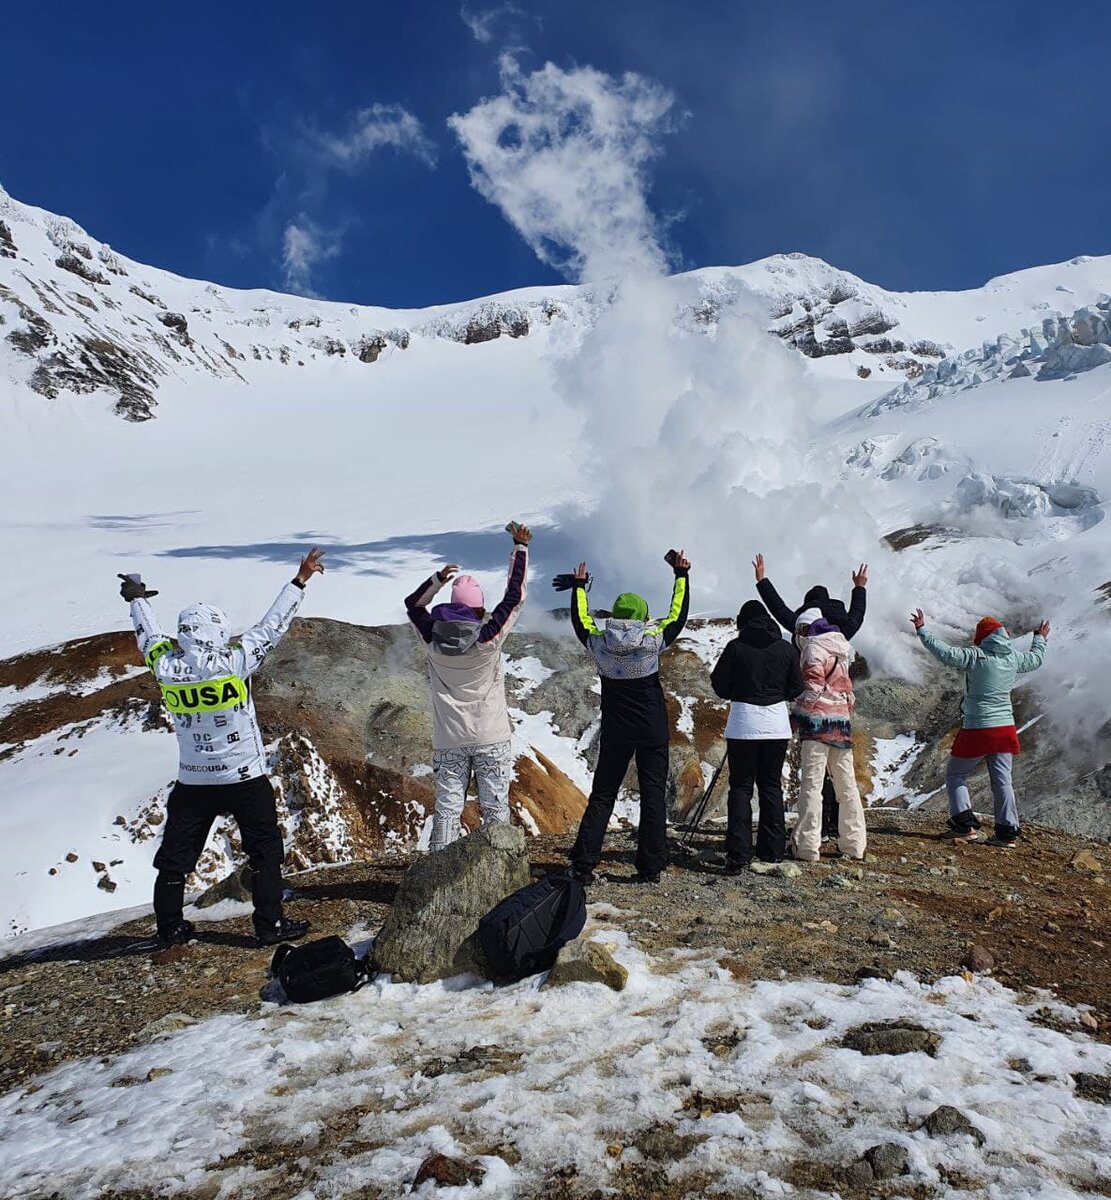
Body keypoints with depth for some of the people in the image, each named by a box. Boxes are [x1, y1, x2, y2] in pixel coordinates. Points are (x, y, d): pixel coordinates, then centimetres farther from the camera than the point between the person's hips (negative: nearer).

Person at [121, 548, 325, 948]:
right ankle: (270, 925, 11)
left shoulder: (166, 667, -9)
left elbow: (150, 636, 11)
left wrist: (138, 598, 29)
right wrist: (300, 581, -3)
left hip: (192, 782, 4)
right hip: (245, 777, -3)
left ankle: (170, 927, 27)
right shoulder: (235, 662, -18)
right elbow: (272, 626, -11)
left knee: (176, 855, 16)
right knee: (265, 851, 9)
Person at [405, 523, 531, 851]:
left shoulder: (433, 639, -4)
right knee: (495, 806, 5)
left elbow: (413, 603, 16)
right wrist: (520, 546, 5)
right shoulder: (489, 636, -12)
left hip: (449, 740, 3)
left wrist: (438, 579, 13)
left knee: (447, 806, 5)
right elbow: (515, 594, -3)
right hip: (490, 737, -2)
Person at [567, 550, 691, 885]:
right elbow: (678, 615, 3)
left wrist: (579, 585, 26)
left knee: (601, 796, 9)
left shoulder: (599, 644, -7)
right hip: (653, 731, -2)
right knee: (653, 797, 5)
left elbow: (580, 620, 12)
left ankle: (583, 865, 4)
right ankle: (650, 868, 6)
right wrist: (681, 574, 13)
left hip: (615, 733, 2)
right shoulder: (652, 641, -11)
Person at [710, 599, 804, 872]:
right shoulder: (786, 648, 1)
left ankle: (738, 856, -4)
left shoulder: (736, 647, -6)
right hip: (777, 725, 3)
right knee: (771, 786, 12)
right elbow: (795, 689, 6)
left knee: (740, 787, 3)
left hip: (743, 723, -2)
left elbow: (721, 688, -1)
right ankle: (773, 852, 16)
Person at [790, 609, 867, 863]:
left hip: (818, 720, -8)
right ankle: (854, 844, 16)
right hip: (842, 720, 8)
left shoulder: (813, 648, -5)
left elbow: (813, 687, -15)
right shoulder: (840, 652, 20)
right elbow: (848, 691, 20)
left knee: (812, 784, -7)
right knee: (847, 785, 11)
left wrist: (795, 715, -9)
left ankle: (807, 846, -8)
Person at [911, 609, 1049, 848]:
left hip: (976, 729, -5)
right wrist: (1041, 639, 45)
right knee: (1002, 781, 11)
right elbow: (1036, 658, 25)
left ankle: (965, 824, -1)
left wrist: (922, 629, -12)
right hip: (1005, 728, 6)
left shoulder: (976, 656, -14)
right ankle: (1008, 831, 10)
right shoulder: (1014, 658, 5)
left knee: (956, 776, 8)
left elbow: (945, 653, -20)